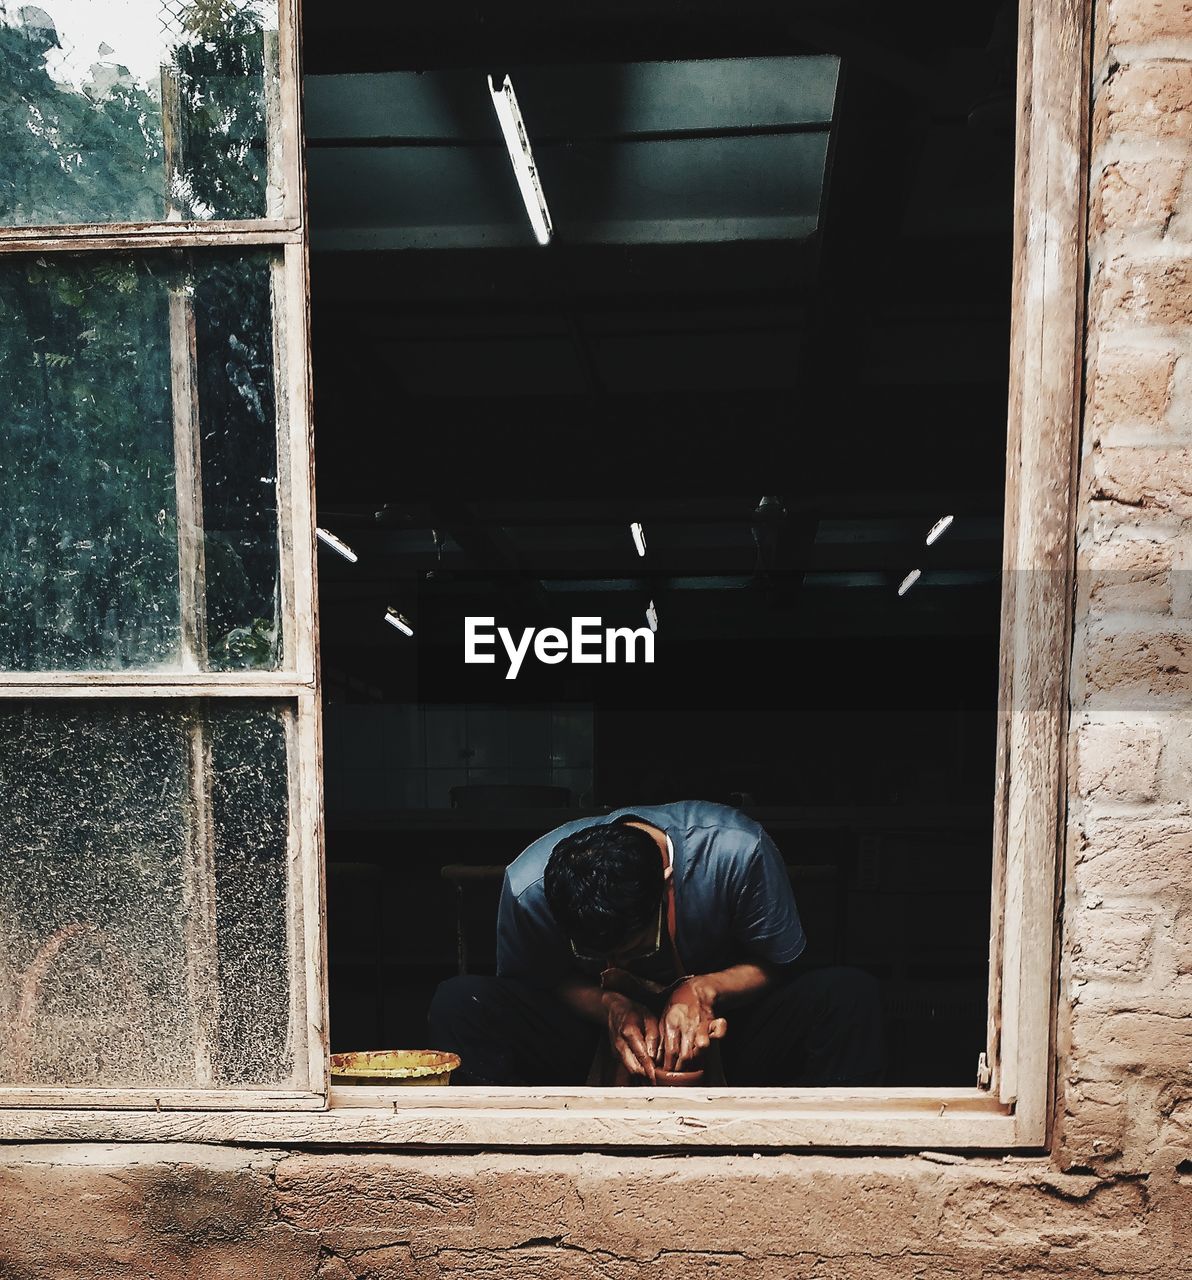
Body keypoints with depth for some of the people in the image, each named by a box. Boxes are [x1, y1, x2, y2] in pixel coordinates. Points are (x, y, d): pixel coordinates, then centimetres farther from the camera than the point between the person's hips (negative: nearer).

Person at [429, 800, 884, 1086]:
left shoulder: (736, 852, -27)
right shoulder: (527, 886, -24)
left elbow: (776, 966, -9)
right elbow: (535, 981, -4)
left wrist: (704, 989, -28)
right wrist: (610, 1006, -23)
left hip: (720, 1015, 0)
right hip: (594, 1014, 1)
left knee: (851, 997, -30)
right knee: (458, 1002, -27)